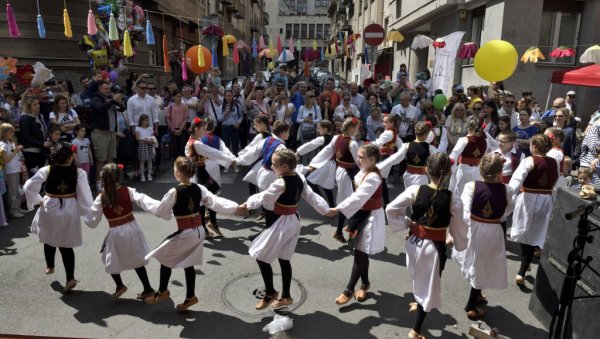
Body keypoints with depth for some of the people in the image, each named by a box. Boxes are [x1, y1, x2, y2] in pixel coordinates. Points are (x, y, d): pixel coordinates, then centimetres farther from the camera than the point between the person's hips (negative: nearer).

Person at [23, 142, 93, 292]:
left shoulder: (46, 170, -12)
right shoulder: (78, 172, -14)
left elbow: (28, 187, -11)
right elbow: (84, 194, -13)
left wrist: (38, 201, 2)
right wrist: (88, 211, -2)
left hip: (50, 207, 1)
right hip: (69, 209, 0)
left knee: (49, 239, 27)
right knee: (66, 244, 9)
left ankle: (49, 267, 47)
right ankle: (70, 278, 4)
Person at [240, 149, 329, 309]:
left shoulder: (280, 183, -23)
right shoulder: (300, 178, 0)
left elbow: (263, 197, -14)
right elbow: (311, 196, 2)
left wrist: (248, 204, 2)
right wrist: (327, 210, 9)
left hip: (281, 223, -9)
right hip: (294, 221, 9)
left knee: (260, 255, 6)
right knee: (284, 259, 18)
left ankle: (270, 293, 18)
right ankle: (286, 296, 28)